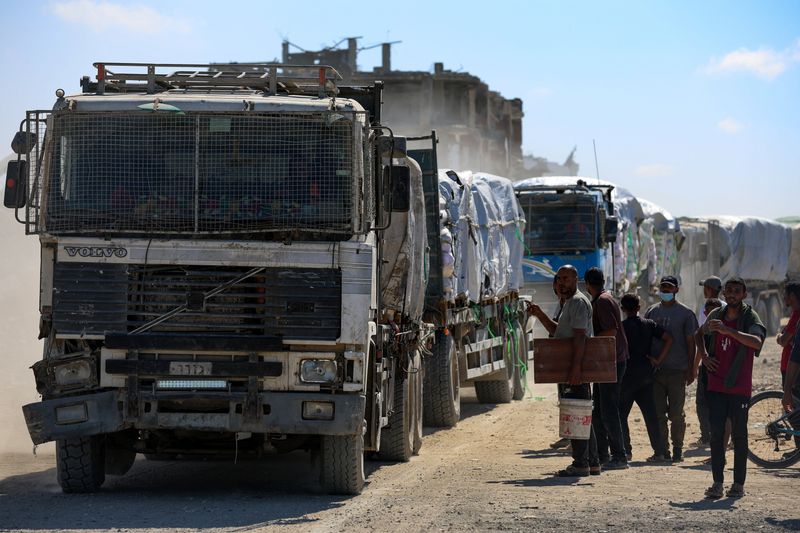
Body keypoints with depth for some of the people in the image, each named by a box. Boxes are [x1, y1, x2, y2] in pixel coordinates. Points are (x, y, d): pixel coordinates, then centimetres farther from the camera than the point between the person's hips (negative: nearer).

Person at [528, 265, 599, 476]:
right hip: (568, 368, 11)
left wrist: (576, 368, -28)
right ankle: (592, 462, 18)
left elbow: (579, 336, -22)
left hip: (575, 368, -11)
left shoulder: (578, 302, -13)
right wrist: (540, 315, 15)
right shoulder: (568, 302, 20)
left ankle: (581, 463, -11)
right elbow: (557, 331, 29)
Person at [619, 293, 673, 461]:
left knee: (621, 414, 3)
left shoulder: (622, 326, -7)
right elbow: (668, 338, -1)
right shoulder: (649, 324, 6)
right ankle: (658, 450, 5)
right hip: (646, 374, 5)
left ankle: (626, 450, -3)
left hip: (628, 374, -5)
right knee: (650, 414, 8)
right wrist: (658, 359, 1)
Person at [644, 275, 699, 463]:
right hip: (655, 370, 4)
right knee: (658, 413, 1)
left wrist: (690, 369, -4)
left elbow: (690, 342, 1)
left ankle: (677, 451, 7)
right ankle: (662, 451, 3)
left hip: (677, 370, -4)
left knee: (676, 414, -1)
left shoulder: (685, 313, 2)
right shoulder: (651, 312, 13)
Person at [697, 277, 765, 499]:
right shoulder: (716, 315, 9)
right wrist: (704, 356, 12)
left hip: (739, 387, -4)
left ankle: (739, 484, 7)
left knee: (739, 436, 2)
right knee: (716, 434, 0)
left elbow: (756, 342, -27)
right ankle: (717, 483, 2)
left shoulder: (750, 317, -6)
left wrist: (728, 330, -35)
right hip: (716, 386, 4)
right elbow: (700, 334, 29)